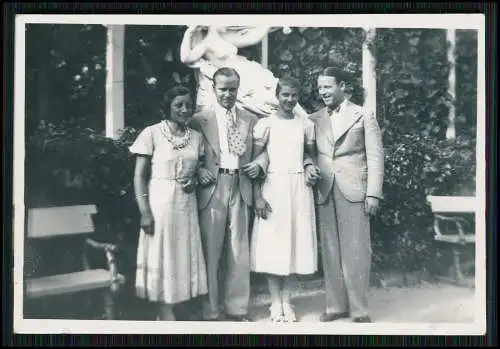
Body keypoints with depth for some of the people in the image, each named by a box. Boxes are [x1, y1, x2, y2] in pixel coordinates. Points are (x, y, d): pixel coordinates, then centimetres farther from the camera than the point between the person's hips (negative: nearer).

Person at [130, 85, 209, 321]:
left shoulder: (196, 137, 8)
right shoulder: (152, 134, -7)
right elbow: (139, 176, -7)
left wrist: (195, 179, -4)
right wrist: (145, 212, -15)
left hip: (186, 205, 5)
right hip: (160, 203, -5)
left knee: (183, 257, 8)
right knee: (161, 258, 0)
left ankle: (165, 313, 21)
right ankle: (166, 317, 6)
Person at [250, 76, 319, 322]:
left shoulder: (306, 125, 9)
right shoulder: (265, 124, -1)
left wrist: (311, 167, 0)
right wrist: (257, 196, -10)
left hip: (299, 188, 3)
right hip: (274, 186, -3)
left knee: (296, 241, 4)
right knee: (273, 244, -2)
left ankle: (287, 301, 13)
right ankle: (276, 303, 8)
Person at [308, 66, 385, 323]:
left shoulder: (363, 116, 5)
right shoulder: (314, 120, 13)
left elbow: (375, 157, 1)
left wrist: (373, 194, -7)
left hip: (354, 191, -3)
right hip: (324, 192, 3)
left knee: (356, 251, -3)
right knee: (330, 251, 5)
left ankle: (358, 308, 4)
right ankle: (335, 305, 13)